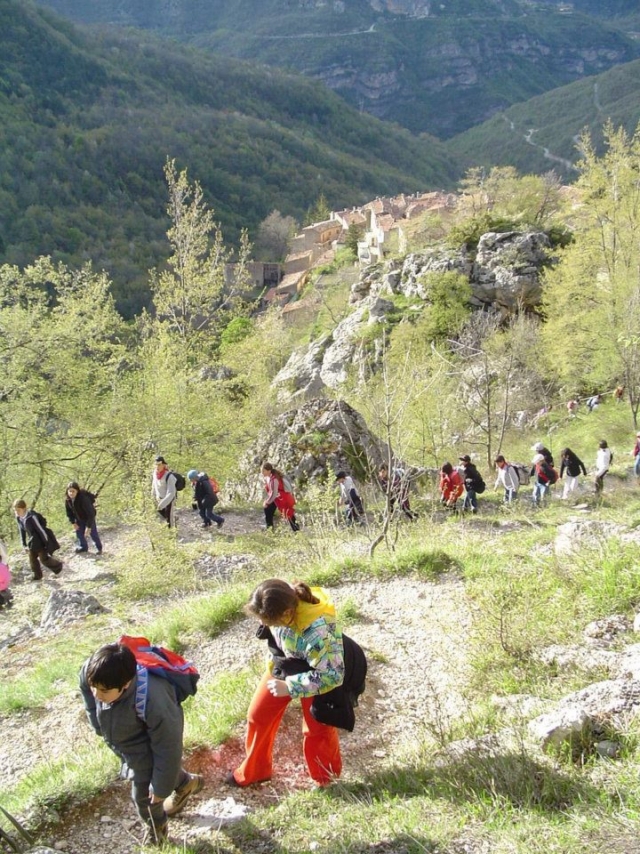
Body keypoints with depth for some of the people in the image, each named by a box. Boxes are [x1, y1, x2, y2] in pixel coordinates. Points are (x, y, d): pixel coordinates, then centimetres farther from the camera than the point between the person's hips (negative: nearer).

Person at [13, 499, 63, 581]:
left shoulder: (31, 517, -31)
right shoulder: (18, 518, -5)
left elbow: (41, 529, -24)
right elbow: (22, 531, 8)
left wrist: (47, 543, -17)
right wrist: (24, 544, 11)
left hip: (40, 541, -7)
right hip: (32, 542, 8)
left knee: (44, 559, 3)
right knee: (32, 559, 12)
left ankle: (58, 565, 27)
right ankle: (37, 576, 29)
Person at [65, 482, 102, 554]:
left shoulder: (83, 499, -39)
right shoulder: (67, 500, -21)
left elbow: (90, 513, -33)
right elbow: (69, 512, -3)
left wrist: (89, 526, -30)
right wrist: (73, 522, -6)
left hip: (89, 517, -5)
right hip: (79, 518, 5)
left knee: (93, 533, 3)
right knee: (79, 532, 11)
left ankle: (99, 548, 23)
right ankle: (83, 547, 34)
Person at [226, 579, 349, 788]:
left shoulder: (317, 632, -46)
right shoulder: (284, 599, -28)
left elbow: (331, 675, -35)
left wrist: (289, 687, -33)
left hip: (320, 674, -6)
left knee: (317, 731, 10)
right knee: (258, 716, 13)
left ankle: (326, 780, 41)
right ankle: (253, 771, 37)